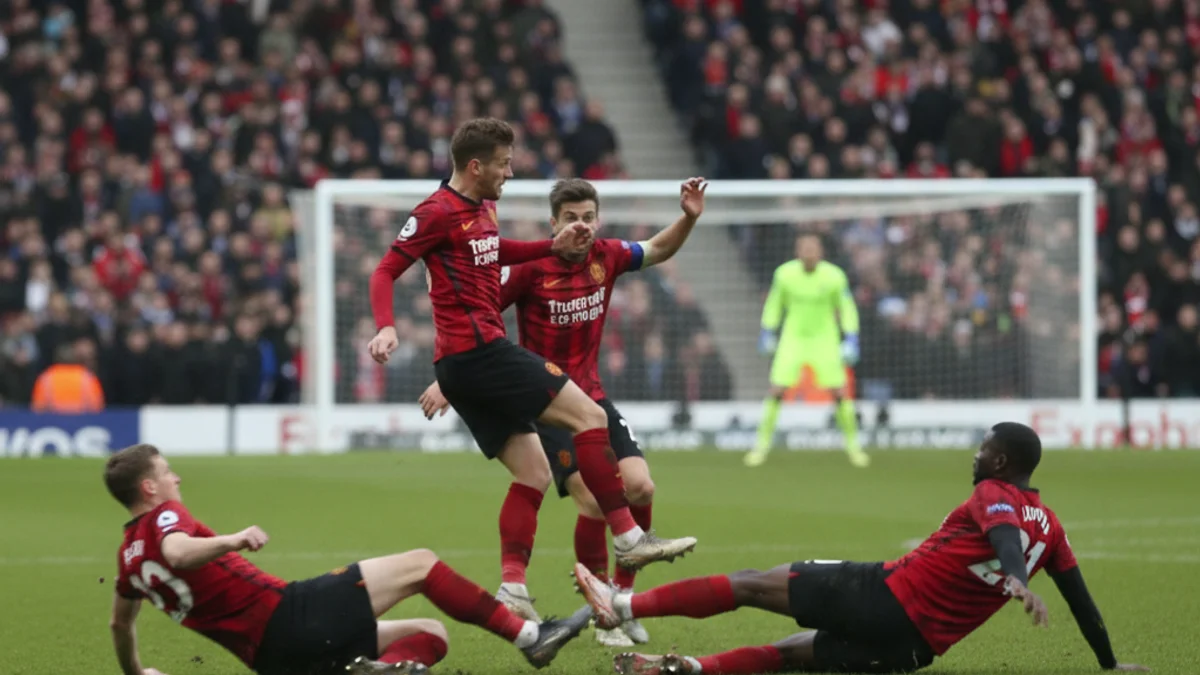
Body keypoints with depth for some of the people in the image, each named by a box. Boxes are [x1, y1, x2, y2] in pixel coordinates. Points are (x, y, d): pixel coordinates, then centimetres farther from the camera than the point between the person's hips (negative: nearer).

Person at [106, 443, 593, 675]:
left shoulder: (129, 554, 19)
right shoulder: (164, 517, -7)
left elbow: (120, 623, 33)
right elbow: (177, 553, -32)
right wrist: (232, 540, -40)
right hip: (287, 616, -9)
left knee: (431, 632, 9)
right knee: (419, 564, -2)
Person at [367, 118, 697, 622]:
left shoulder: (483, 209, 16)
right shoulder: (437, 212, -10)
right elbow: (385, 272, -11)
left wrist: (553, 247, 26)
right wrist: (386, 327, -27)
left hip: (461, 367, 10)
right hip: (478, 350, -10)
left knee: (533, 473, 8)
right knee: (589, 416, -11)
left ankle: (512, 588, 3)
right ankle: (628, 538, -10)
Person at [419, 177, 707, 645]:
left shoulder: (605, 256, -1)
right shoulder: (530, 267, -15)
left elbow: (660, 250, 18)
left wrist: (689, 217, 0)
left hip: (592, 396, 5)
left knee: (639, 487, -9)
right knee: (593, 498, -18)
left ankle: (625, 594, 9)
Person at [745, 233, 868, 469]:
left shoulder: (834, 276, -13)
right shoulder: (785, 273, -11)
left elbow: (847, 308, -1)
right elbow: (774, 303, 7)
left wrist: (851, 340, -6)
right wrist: (767, 332, 10)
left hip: (825, 341, 0)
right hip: (793, 339, 0)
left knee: (840, 393, -7)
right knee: (776, 391, -9)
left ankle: (853, 445, 10)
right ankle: (762, 444, 5)